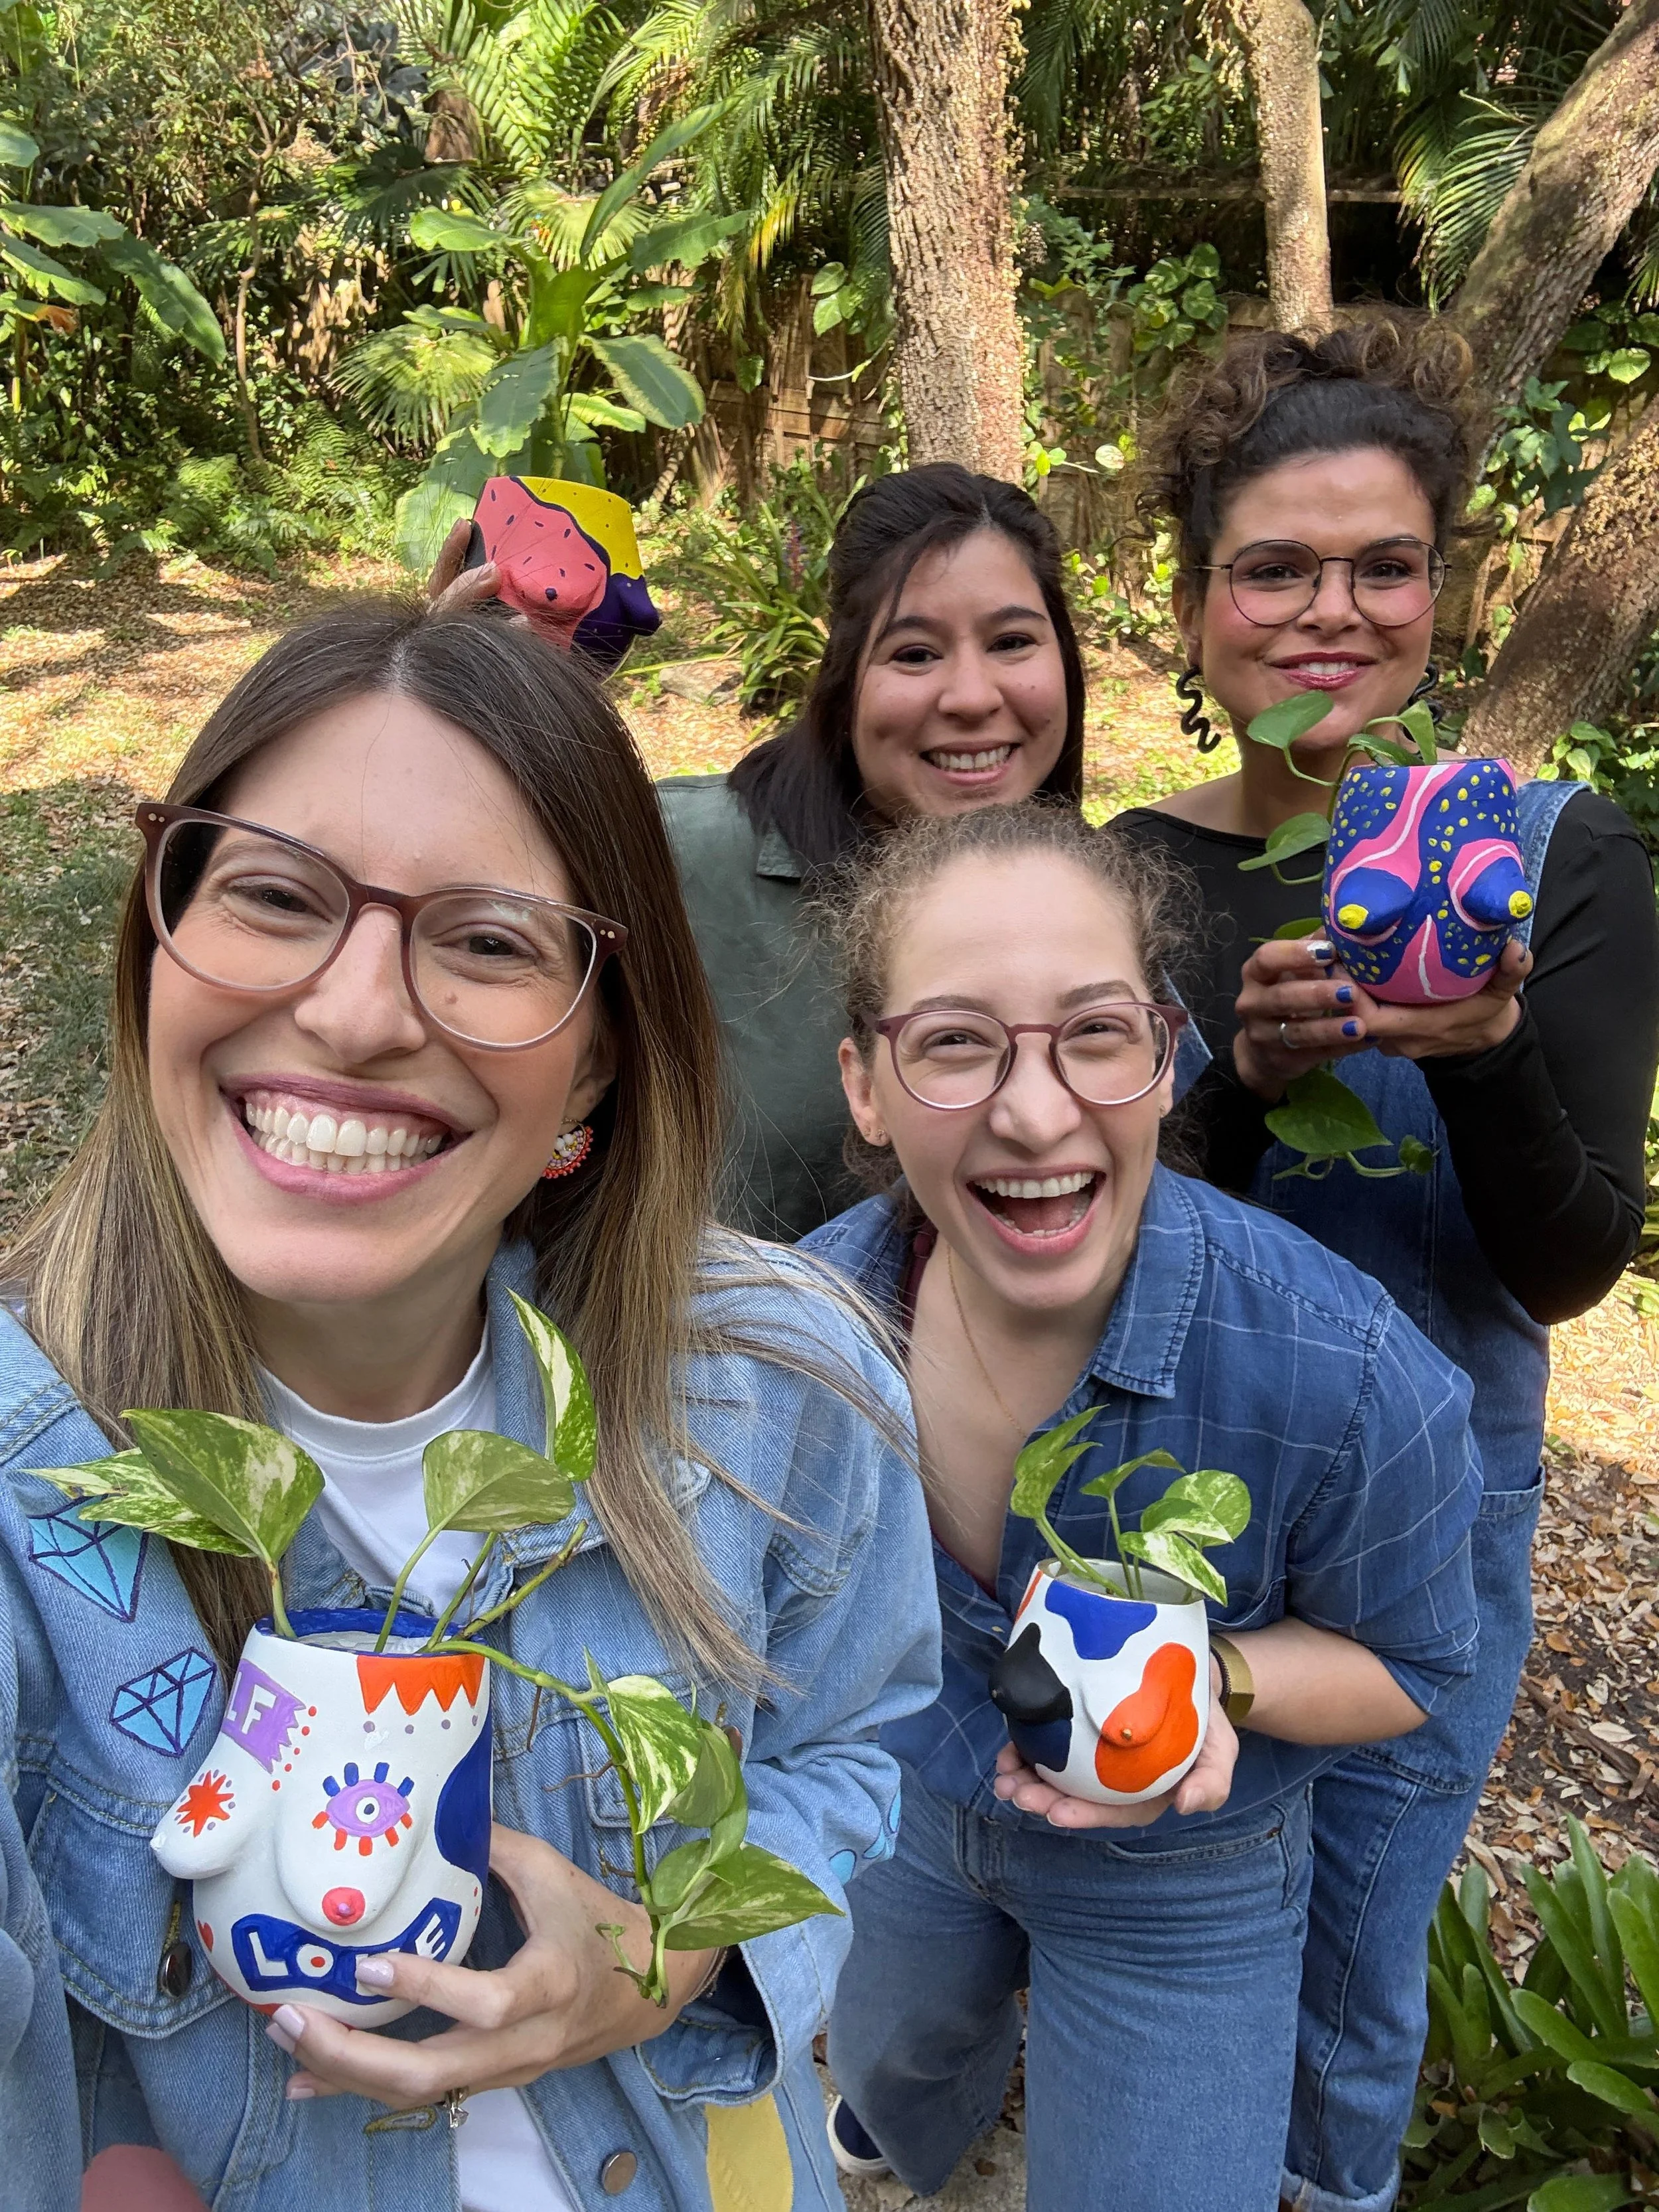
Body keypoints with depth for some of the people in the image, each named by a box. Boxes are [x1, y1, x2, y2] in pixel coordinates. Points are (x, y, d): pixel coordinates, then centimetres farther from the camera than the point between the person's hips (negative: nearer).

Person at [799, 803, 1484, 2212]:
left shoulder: (1345, 1378, -36)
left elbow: (1414, 1662, -16)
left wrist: (1210, 1674, -33)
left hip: (1182, 1885, -4)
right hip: (907, 1807, 4)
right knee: (891, 2072, 34)